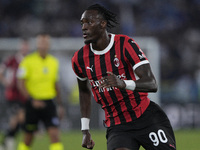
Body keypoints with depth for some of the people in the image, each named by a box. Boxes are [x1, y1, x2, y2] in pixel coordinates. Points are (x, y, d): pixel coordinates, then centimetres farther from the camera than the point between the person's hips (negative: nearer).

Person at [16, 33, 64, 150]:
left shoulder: (54, 62, 10)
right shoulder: (28, 61, -5)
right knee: (28, 138, 6)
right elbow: (21, 84, -8)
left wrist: (60, 105, 17)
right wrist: (32, 100, -19)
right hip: (33, 104, -3)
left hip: (49, 103, 3)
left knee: (55, 134, -12)